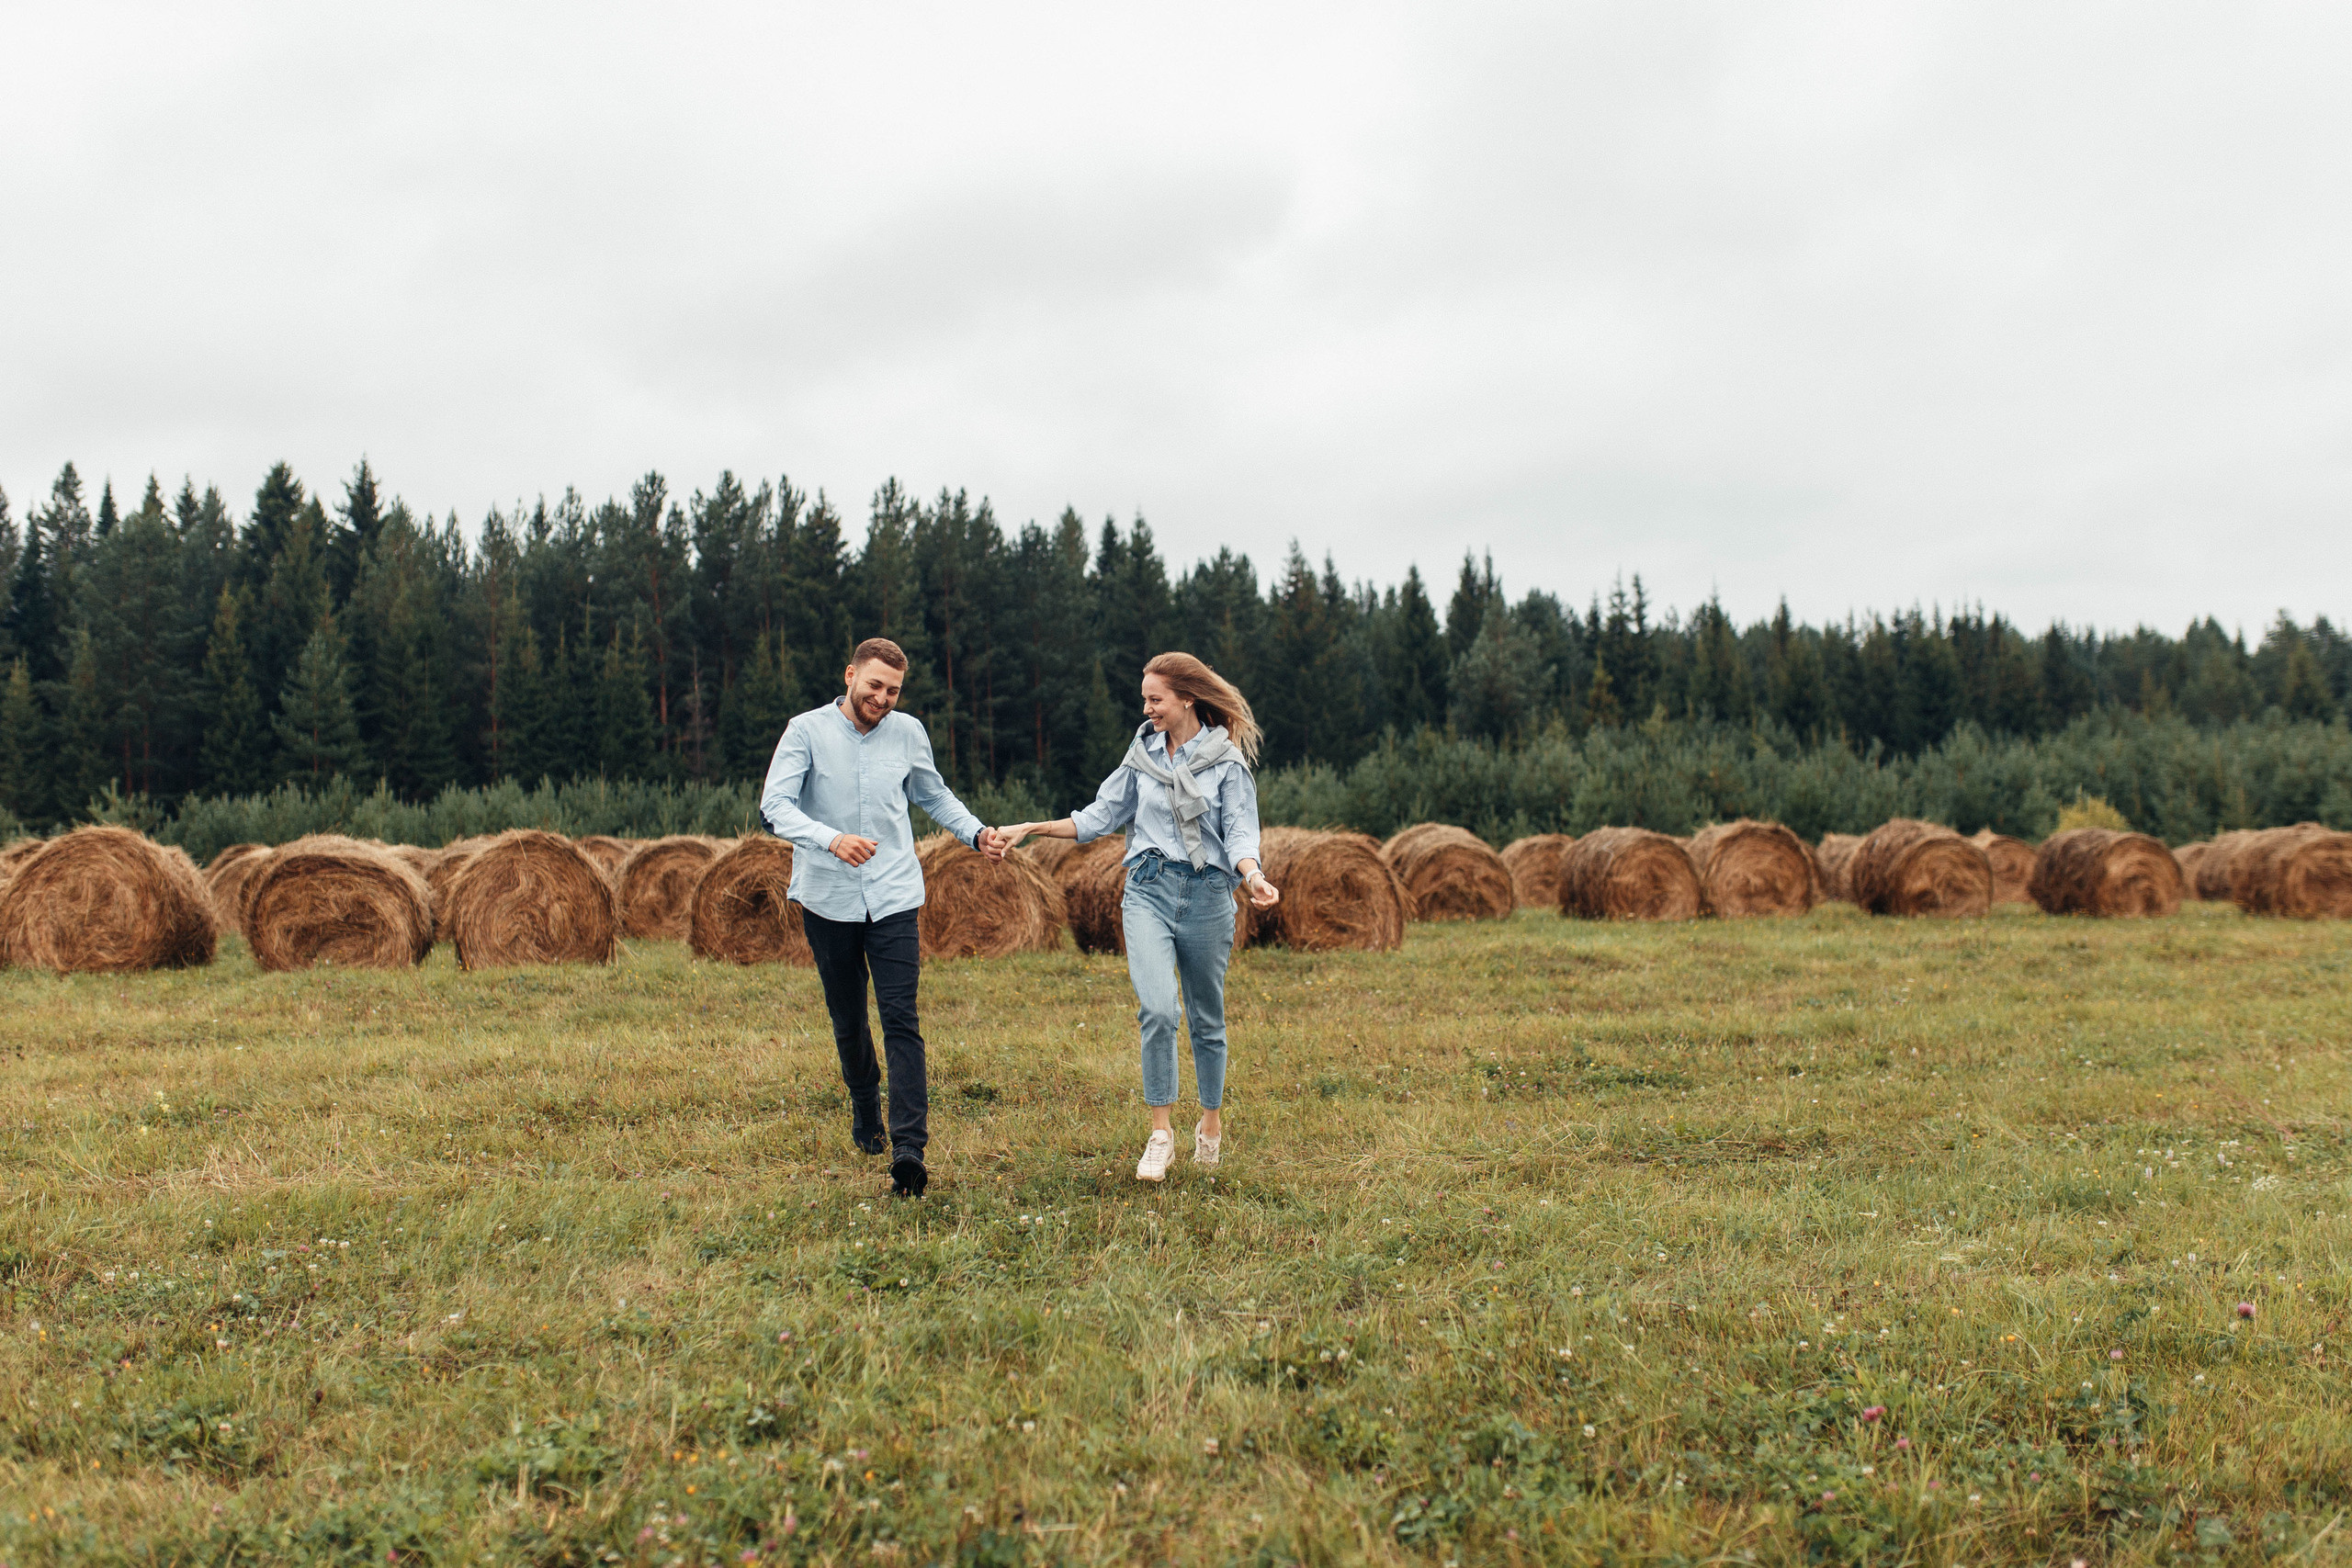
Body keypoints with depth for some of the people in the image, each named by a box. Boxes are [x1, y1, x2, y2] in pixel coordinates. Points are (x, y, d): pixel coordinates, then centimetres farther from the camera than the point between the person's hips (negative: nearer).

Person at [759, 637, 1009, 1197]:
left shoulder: (909, 733, 4)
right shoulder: (808, 731, -6)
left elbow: (935, 795, 21)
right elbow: (775, 806, -16)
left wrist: (977, 834, 7)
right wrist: (831, 840, -32)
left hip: (893, 898, 1)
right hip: (828, 899, 0)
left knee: (901, 1021, -11)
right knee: (847, 1021, 12)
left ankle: (909, 1149, -16)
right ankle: (865, 1111, 38)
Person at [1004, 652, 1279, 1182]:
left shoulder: (1227, 759, -2)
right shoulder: (1143, 750, 8)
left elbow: (1240, 835, -5)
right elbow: (1100, 816, 14)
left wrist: (1254, 877, -26)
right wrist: (1030, 828, 7)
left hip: (1207, 893, -1)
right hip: (1148, 888, 2)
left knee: (1206, 1016, 10)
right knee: (1157, 1008, -17)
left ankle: (1211, 1121, 31)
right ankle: (1159, 1133, -8)